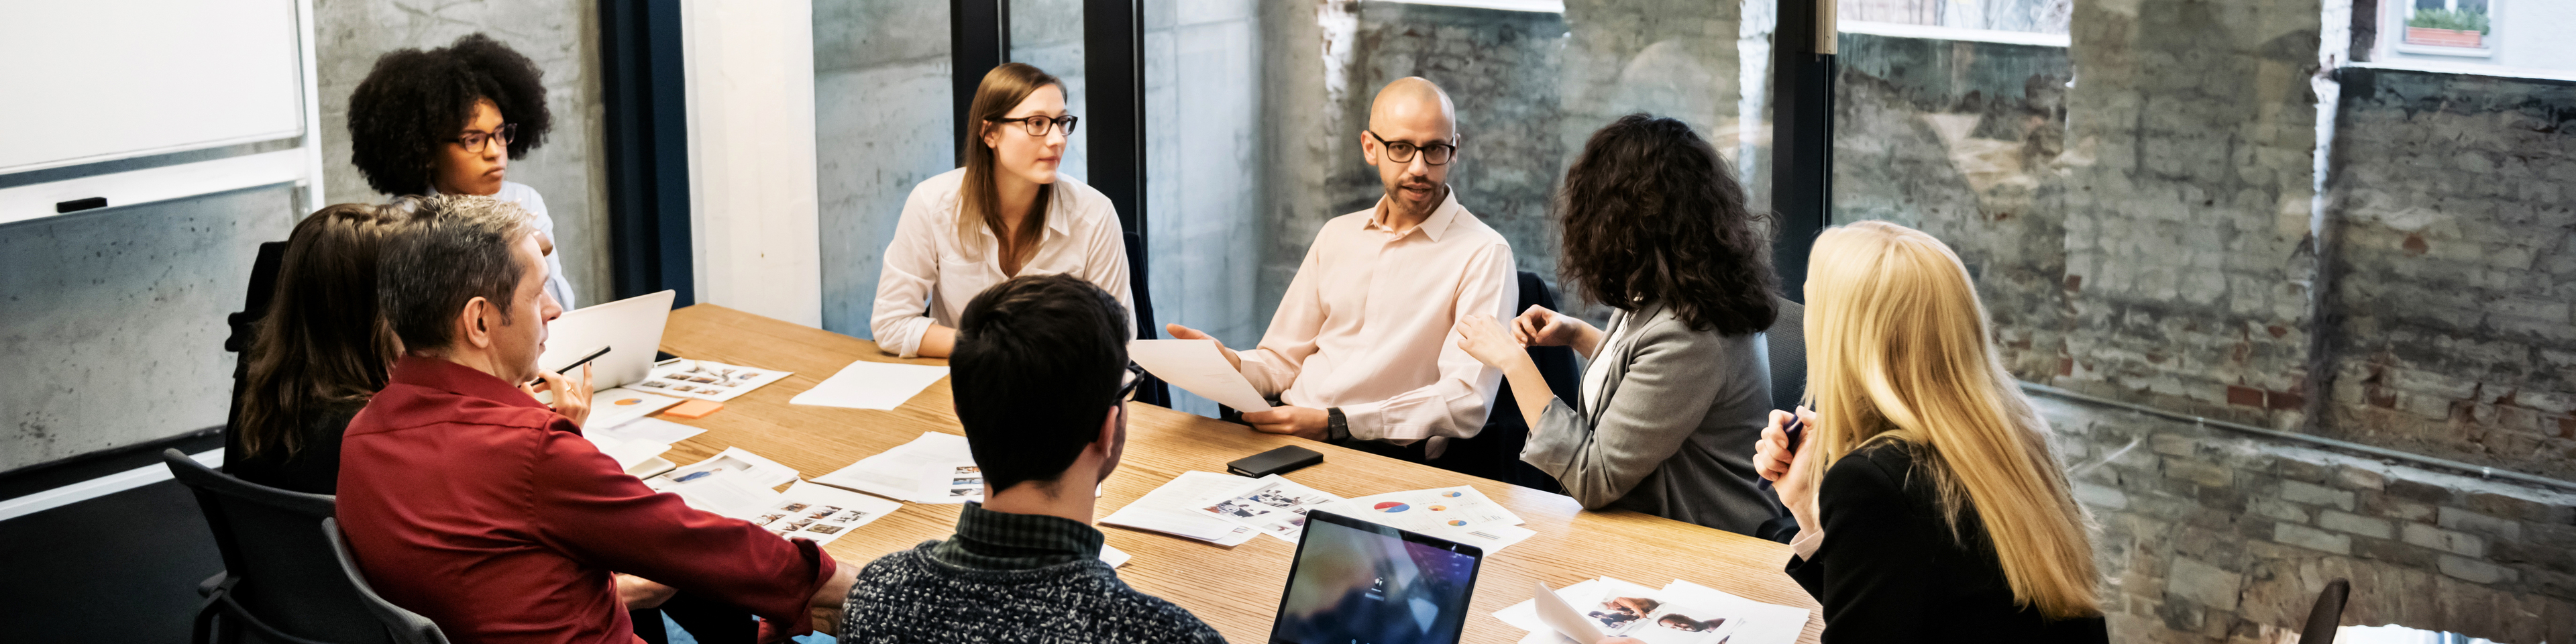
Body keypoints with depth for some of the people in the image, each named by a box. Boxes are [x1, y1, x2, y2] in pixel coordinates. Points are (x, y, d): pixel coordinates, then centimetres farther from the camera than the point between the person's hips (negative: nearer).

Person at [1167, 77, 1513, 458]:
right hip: (1283, 440, 6)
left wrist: (1334, 423, -20)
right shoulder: (1337, 235, 19)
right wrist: (1229, 363, -4)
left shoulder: (1483, 254, -2)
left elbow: (1466, 403, -12)